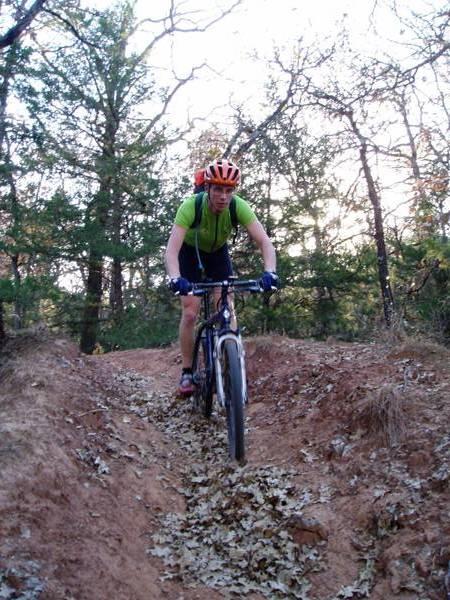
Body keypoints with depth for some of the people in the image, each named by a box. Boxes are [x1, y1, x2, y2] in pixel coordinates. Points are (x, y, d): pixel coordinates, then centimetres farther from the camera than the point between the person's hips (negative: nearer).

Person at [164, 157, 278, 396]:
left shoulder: (238, 206, -30)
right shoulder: (191, 206, -35)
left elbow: (265, 242, -35)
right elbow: (172, 248, -43)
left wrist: (269, 272, -53)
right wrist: (175, 278, -61)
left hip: (218, 253, 2)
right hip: (191, 253, -2)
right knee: (190, 313, -10)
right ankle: (187, 373, 2)